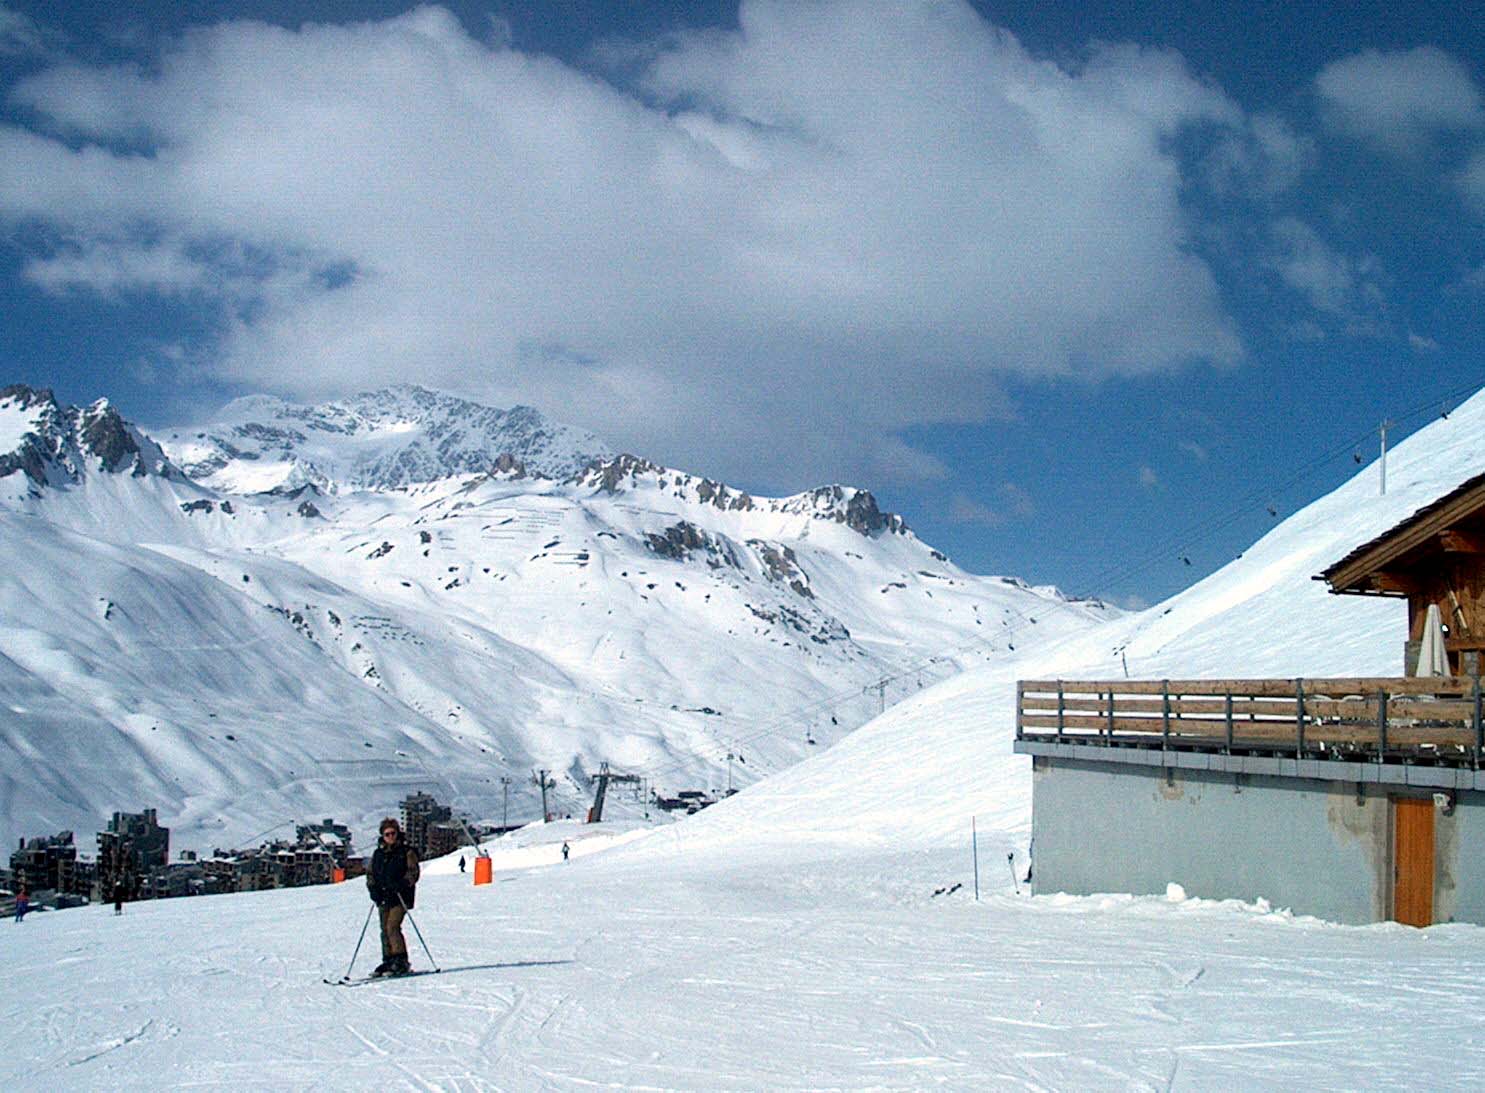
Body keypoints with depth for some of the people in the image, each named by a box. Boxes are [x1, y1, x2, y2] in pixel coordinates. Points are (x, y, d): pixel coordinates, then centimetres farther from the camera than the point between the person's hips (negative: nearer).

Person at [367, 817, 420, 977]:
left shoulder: (406, 852, 0)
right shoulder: (378, 853, 15)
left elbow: (413, 872, -5)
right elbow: (370, 873, 21)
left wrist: (402, 884, -21)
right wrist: (372, 887, 2)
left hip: (400, 897, -6)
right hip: (383, 898, 6)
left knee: (392, 927, -16)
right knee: (385, 930, 6)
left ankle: (401, 962, -13)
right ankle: (388, 961, 14)